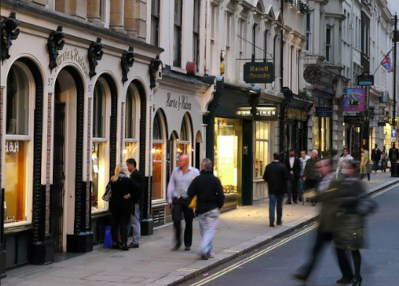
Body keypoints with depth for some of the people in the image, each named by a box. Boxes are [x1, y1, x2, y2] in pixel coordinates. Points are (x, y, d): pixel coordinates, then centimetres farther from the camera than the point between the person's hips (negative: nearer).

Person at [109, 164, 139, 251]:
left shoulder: (112, 180, 1)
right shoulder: (128, 180, -10)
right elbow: (137, 188, -15)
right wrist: (131, 195, -5)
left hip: (114, 205, 3)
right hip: (125, 205, -3)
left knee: (115, 223, 14)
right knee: (124, 224, -2)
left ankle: (115, 242, 17)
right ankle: (124, 244, -7)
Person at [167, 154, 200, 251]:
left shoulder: (195, 172, -2)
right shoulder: (175, 171, 7)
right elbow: (171, 185, 12)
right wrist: (170, 199, 8)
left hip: (189, 200, -2)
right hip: (177, 199, 2)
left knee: (189, 222, 6)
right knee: (176, 219, -11)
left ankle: (187, 244, 19)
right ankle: (178, 241, 5)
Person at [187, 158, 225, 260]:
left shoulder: (196, 180, -3)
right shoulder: (215, 180, -4)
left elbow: (190, 194, -5)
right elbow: (221, 195, -6)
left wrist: (196, 206, 12)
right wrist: (218, 206, 8)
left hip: (201, 209, 1)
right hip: (212, 209, -1)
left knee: (204, 231, 14)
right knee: (210, 231, -2)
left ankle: (210, 251, 19)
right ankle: (203, 250, -21)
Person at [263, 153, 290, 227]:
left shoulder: (268, 166, -3)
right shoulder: (282, 167, -9)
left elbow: (265, 178, 2)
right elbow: (287, 178, -7)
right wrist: (286, 185, 8)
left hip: (271, 188, 1)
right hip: (281, 188, -1)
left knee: (271, 204, -1)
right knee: (279, 205, 12)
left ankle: (271, 221, -14)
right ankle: (279, 221, 20)